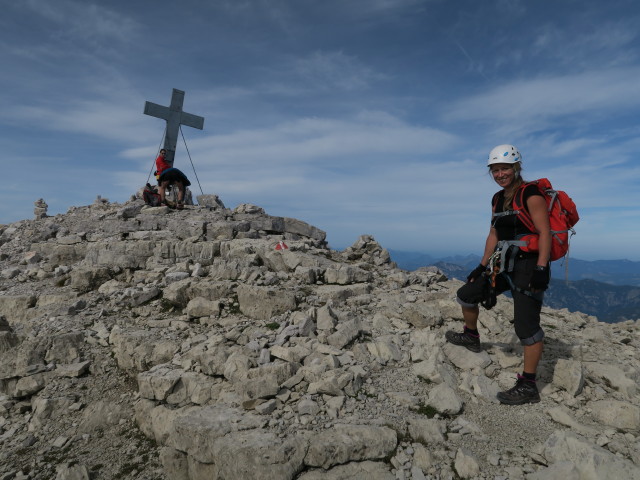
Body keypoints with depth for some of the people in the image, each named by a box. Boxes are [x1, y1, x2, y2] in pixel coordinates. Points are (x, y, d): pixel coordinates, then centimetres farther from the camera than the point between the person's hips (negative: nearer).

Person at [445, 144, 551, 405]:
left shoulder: (531, 195, -11)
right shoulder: (497, 199, 13)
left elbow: (545, 232, -17)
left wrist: (541, 269, -24)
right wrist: (482, 266, 16)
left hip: (529, 265, -8)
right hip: (504, 265, 8)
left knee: (526, 325, -8)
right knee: (466, 294, 13)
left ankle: (528, 387, 3)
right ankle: (471, 337, 38)